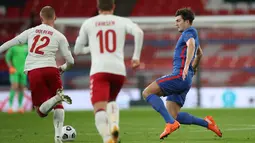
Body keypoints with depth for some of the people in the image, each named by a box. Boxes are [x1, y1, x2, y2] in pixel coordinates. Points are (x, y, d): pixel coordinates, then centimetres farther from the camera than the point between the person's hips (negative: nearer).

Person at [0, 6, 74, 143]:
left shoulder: (31, 31, 14)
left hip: (33, 72, 0)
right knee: (58, 106, 16)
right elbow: (70, 61, 8)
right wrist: (63, 68, 30)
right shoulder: (59, 36, 8)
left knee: (42, 111, 4)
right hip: (50, 69, 0)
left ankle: (57, 98, -29)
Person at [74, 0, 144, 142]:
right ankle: (114, 125, -2)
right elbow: (139, 32, -7)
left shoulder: (88, 23, 15)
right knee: (111, 101, 30)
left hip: (99, 71, -2)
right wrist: (136, 56, -1)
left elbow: (77, 50, 24)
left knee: (100, 109, -14)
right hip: (119, 70, 2)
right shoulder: (122, 21, 14)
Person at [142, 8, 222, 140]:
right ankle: (206, 123, 1)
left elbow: (191, 45, -29)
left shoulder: (189, 32, -4)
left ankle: (171, 123, -25)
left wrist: (186, 66, -42)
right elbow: (199, 53, 46)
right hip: (185, 80, 10)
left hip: (180, 76, -10)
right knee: (173, 116, 2)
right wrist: (193, 69, 58)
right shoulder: (193, 35, 27)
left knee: (147, 92, -14)